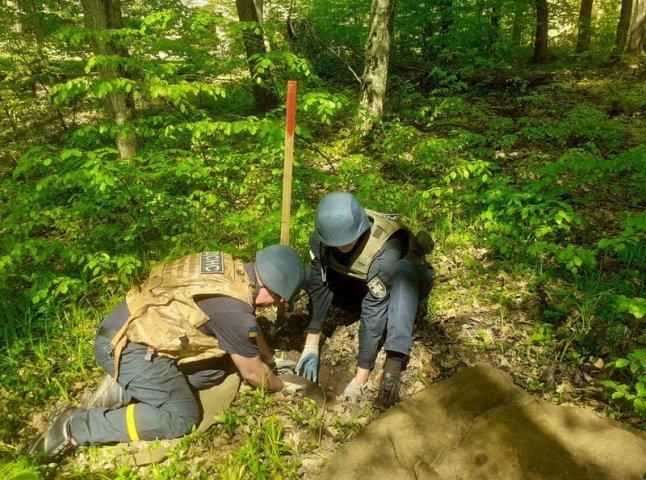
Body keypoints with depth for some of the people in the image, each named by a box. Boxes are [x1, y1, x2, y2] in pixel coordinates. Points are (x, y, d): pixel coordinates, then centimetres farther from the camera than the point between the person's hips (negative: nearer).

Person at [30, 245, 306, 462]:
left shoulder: (233, 270, 3)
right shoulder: (233, 308, -23)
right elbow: (252, 373, -6)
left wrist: (272, 359, 30)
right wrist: (282, 386, 13)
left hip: (132, 328, 9)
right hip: (125, 345, -9)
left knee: (215, 369, 8)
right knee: (181, 417, -8)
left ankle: (126, 391, 9)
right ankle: (75, 426, -4)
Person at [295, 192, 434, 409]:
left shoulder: (384, 252, -39)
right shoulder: (320, 239, -25)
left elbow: (373, 314, -39)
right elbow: (318, 287, -21)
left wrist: (360, 378, -36)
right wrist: (311, 346, -25)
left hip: (406, 285, -5)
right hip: (364, 284, 5)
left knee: (401, 270, -41)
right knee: (307, 277, -19)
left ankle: (394, 364, -41)